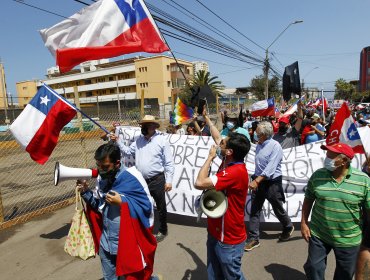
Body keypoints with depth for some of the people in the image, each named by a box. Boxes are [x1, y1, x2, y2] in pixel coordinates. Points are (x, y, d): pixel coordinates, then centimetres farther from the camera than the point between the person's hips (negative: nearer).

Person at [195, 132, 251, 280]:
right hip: (216, 232, 9)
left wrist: (210, 157, -25)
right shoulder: (228, 162, -6)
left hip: (228, 239, -9)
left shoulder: (236, 172, -33)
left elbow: (199, 183, -36)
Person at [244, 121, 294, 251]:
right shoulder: (259, 145, 5)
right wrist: (255, 180, 13)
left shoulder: (275, 146, -17)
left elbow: (270, 167, -25)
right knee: (254, 210, 4)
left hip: (272, 182, -6)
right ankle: (253, 238, 14)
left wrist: (257, 180, -31)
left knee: (278, 209, 14)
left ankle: (288, 227, 44)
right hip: (258, 180, 6)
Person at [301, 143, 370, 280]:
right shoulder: (317, 175, -9)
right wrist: (304, 223, 0)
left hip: (348, 239, 0)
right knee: (313, 267, 13)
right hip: (318, 234, 1)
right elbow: (308, 200, 1)